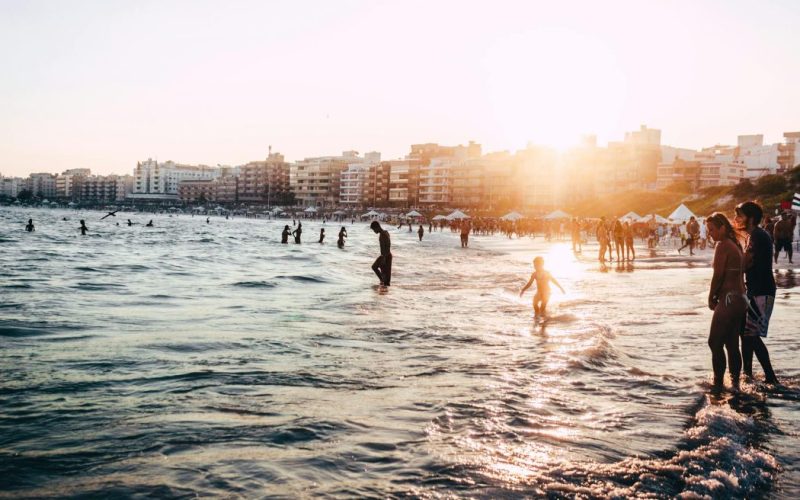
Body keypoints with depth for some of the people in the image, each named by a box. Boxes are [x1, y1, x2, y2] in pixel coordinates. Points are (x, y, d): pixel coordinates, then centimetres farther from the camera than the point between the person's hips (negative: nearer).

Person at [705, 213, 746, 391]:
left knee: (715, 342, -1)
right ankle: (735, 383, 17)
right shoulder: (736, 244, 13)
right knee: (732, 344, 13)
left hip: (728, 300, -9)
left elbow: (718, 275, -15)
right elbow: (736, 273, 15)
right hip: (741, 299, 9)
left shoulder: (723, 245, -13)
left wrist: (711, 298, -3)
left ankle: (718, 383, 3)